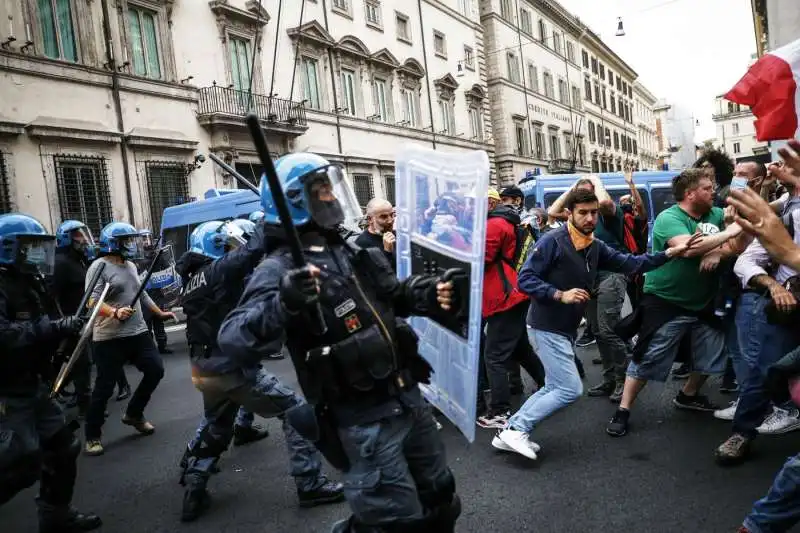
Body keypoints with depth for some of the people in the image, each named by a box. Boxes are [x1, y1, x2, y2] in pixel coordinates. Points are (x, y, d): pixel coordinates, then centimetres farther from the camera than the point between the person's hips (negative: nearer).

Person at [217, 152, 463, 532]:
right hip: (363, 419, -8)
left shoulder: (352, 252, 7)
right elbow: (232, 339, -28)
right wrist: (282, 304, -45)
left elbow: (394, 294, 23)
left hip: (408, 398, 8)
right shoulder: (281, 268, -16)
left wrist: (432, 291, 4)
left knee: (439, 501, 24)